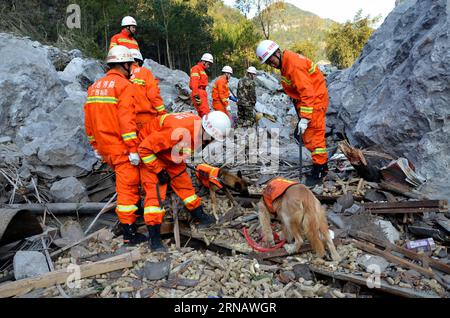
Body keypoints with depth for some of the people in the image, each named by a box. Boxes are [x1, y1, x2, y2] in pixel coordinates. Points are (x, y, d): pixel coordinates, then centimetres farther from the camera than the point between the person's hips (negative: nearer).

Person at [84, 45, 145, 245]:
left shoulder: (95, 86, 13)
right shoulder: (125, 86, -12)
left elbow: (89, 120, 16)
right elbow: (127, 120, -21)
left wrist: (95, 146, 22)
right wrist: (133, 149, -20)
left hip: (105, 147, 8)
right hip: (122, 148, -8)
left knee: (125, 182, 25)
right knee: (128, 186, -2)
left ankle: (126, 211, 37)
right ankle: (129, 232, 4)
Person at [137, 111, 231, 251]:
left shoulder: (199, 126, -14)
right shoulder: (178, 132, -41)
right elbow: (144, 148, -32)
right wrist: (159, 171, -24)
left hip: (172, 153, 8)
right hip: (151, 154, -7)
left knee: (184, 182, 10)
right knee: (155, 190, -15)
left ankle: (199, 217, 27)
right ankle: (154, 237, -9)